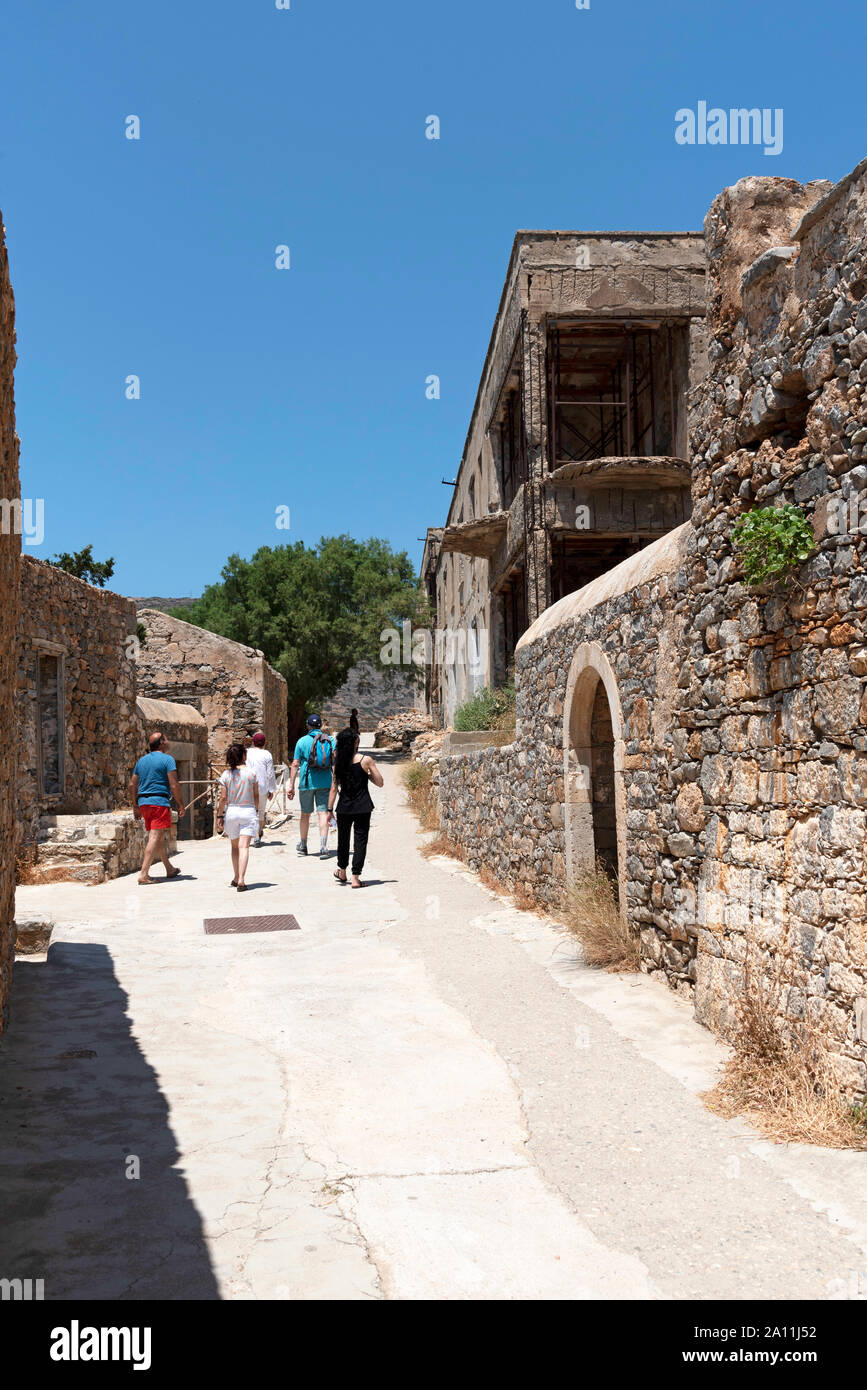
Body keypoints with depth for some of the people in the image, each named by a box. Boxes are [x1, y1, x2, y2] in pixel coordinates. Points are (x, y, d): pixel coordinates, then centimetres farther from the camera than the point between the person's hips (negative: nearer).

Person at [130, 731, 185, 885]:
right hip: (160, 802, -7)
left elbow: (132, 784, 16)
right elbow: (174, 785, -12)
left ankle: (170, 869, 29)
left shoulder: (141, 760, 15)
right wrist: (181, 804, -4)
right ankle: (144, 874, -16)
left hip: (143, 803, 8)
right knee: (155, 837, -8)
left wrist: (135, 806, 22)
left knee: (159, 837, 17)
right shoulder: (167, 759, -5)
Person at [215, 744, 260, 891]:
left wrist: (220, 816, 5)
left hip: (231, 811, 2)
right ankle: (241, 880, -19)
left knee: (235, 846, 17)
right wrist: (257, 810, 16)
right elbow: (256, 796, 1)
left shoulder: (226, 775, -2)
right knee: (244, 846, -7)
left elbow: (223, 798, -3)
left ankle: (236, 878, 25)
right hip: (248, 811, -2)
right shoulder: (251, 773, -4)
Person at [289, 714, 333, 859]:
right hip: (325, 782, 1)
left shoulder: (302, 741, -2)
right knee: (323, 813, -2)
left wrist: (291, 785, -1)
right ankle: (323, 847, -12)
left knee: (305, 814, 13)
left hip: (307, 783, -1)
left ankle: (303, 845, 27)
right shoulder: (330, 741, 4)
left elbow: (295, 764, -3)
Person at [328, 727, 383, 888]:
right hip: (363, 807, -3)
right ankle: (355, 877, -1)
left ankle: (342, 873, 36)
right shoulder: (366, 760, -8)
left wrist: (330, 809, 6)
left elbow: (334, 788, 1)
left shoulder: (338, 762, 0)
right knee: (360, 840, 3)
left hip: (344, 808, 3)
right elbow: (380, 783, -4)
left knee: (343, 839, 19)